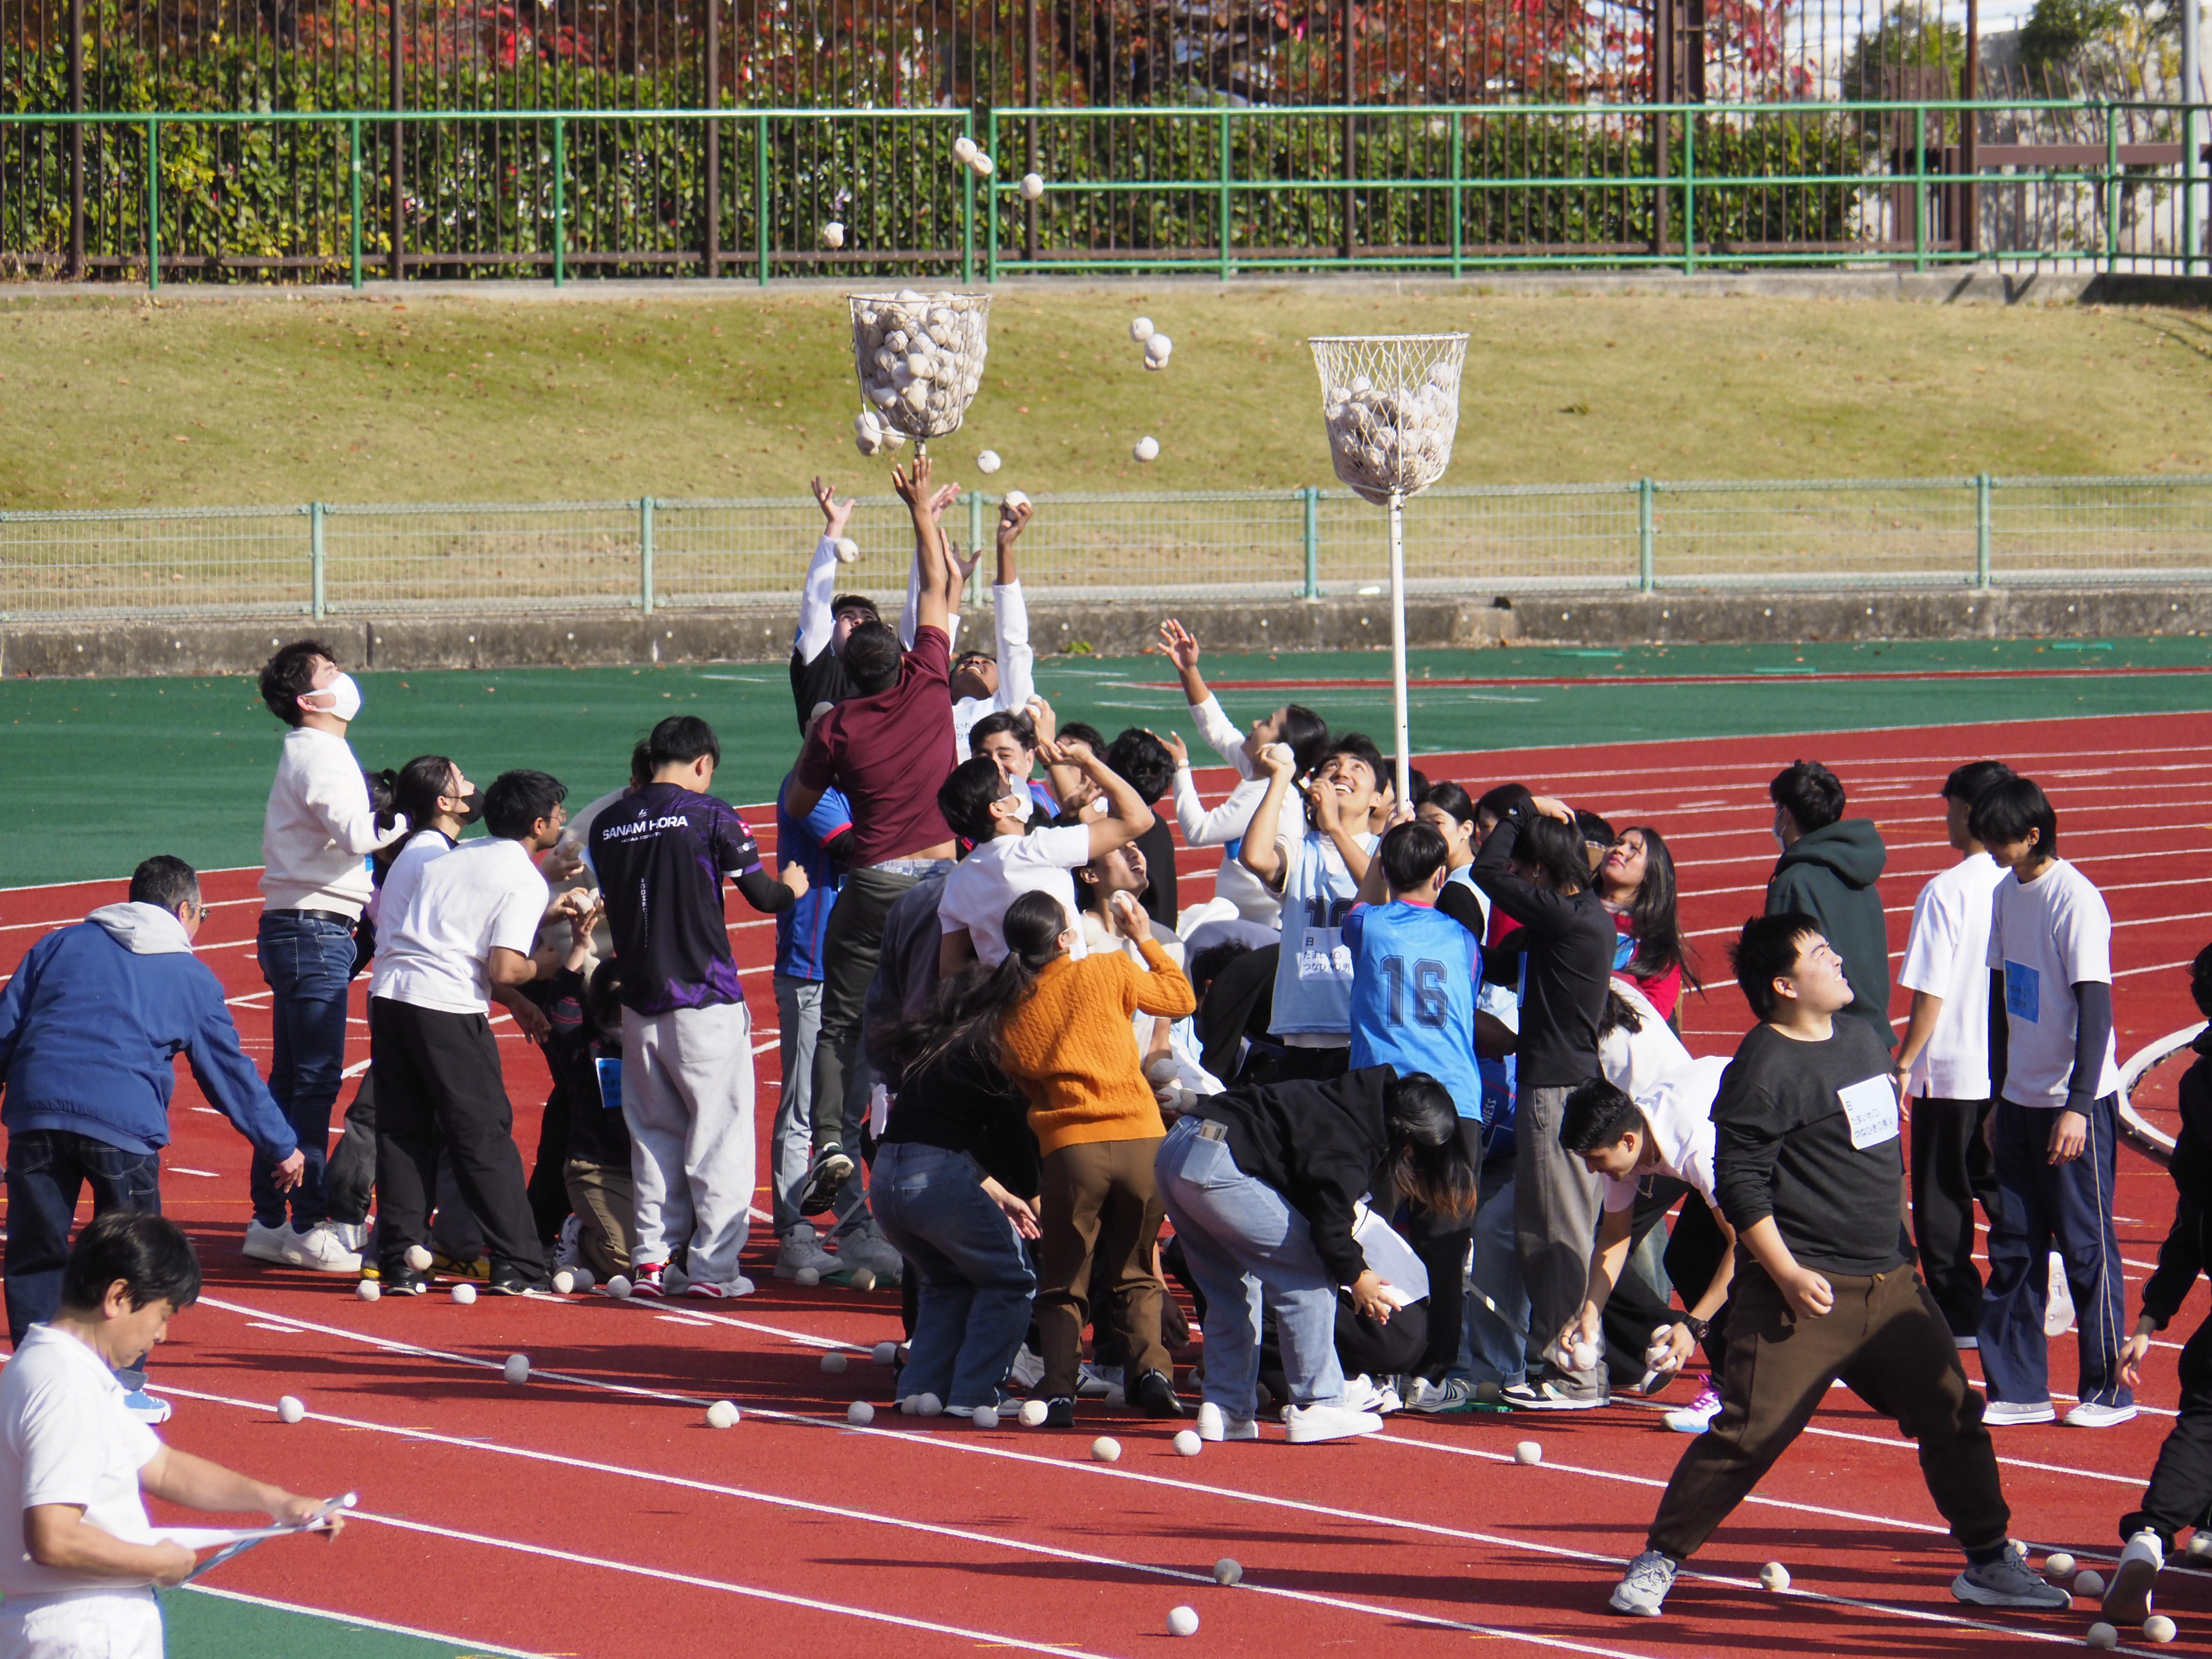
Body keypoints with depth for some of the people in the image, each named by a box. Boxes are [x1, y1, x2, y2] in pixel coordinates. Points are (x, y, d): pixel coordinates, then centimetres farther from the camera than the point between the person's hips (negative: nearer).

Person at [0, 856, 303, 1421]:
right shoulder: (192, 978, 17)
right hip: (124, 1122, -2)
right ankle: (120, 1389, 8)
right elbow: (232, 1073, 21)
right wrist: (282, 1148, 30)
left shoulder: (60, 945, 21)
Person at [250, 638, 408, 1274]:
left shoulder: (309, 753, 18)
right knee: (315, 1083, -8)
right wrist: (404, 823, -14)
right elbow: (356, 835, -28)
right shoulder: (321, 754, -13)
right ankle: (310, 1228, -7)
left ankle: (270, 1221, 18)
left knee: (290, 1080, 14)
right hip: (315, 933, -10)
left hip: (293, 931, 10)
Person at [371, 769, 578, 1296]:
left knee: (403, 1134, 10)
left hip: (389, 996, 6)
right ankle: (517, 1267, 3)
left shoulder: (453, 858, 20)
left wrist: (544, 913, 31)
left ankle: (400, 1263, 6)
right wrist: (544, 965, 8)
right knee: (485, 1138, 1)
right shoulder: (527, 882, -2)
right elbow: (503, 970, -12)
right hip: (449, 1010, -6)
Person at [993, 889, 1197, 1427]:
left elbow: (1019, 1082, 13)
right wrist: (1145, 938, 29)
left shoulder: (1010, 1009, 6)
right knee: (1136, 1272, 17)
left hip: (1069, 1146, 0)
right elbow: (1181, 998, 17)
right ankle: (1151, 1371, -2)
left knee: (1063, 1281, 11)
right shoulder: (1108, 972, 2)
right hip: (1141, 1140, 0)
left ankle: (1060, 1391, -5)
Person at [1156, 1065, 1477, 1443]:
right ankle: (1316, 1406, 0)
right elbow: (1329, 1226, -15)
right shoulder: (1352, 1144, -15)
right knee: (1308, 1278, -2)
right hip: (1216, 1167, -10)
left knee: (1232, 1291, 20)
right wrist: (1355, 1276, 1)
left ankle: (1226, 1410, 18)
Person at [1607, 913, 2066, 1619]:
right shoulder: (1764, 1068, -13)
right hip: (1805, 1294, -7)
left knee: (1953, 1416, 7)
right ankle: (1659, 1561, 2)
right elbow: (1739, 1182, -15)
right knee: (1750, 1432, -9)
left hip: (1890, 1286, 7)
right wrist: (1786, 1274, -20)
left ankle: (1988, 1562, 19)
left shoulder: (1865, 1040, 12)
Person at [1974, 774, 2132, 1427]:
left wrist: (2078, 1108, -23)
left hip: (2077, 1102, -8)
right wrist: (1999, 1097, 18)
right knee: (2014, 1247, 8)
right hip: (2021, 1098, 8)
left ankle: (2110, 1389, 7)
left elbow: (2095, 1008, -18)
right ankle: (2018, 1390, 13)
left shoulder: (2075, 901, -16)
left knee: (2086, 1244, -1)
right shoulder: (2007, 893, 9)